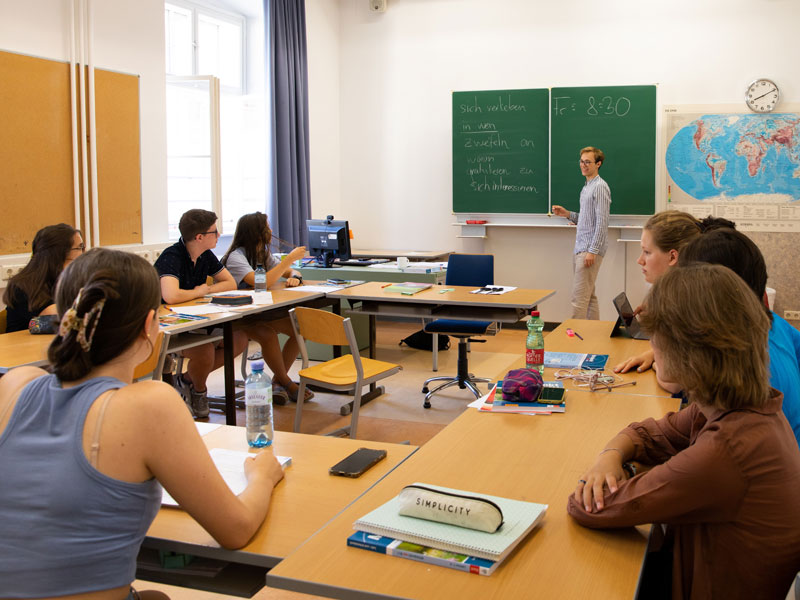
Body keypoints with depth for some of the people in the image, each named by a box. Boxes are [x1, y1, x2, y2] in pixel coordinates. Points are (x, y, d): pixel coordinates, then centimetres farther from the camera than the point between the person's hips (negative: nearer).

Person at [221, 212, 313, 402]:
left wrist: (294, 277, -9)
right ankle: (287, 385, -13)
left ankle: (278, 381, 0)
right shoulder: (236, 257, -17)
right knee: (268, 335, -34)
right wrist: (290, 259, -25)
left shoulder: (263, 253, 11)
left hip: (258, 312, 8)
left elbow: (292, 272, 17)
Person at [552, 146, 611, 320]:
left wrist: (592, 251, -22)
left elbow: (602, 222, -18)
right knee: (589, 295, 12)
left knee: (579, 297, -12)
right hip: (580, 248, 10)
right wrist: (568, 214, 9)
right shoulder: (587, 187, 19)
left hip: (590, 249, -10)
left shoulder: (600, 187, -11)